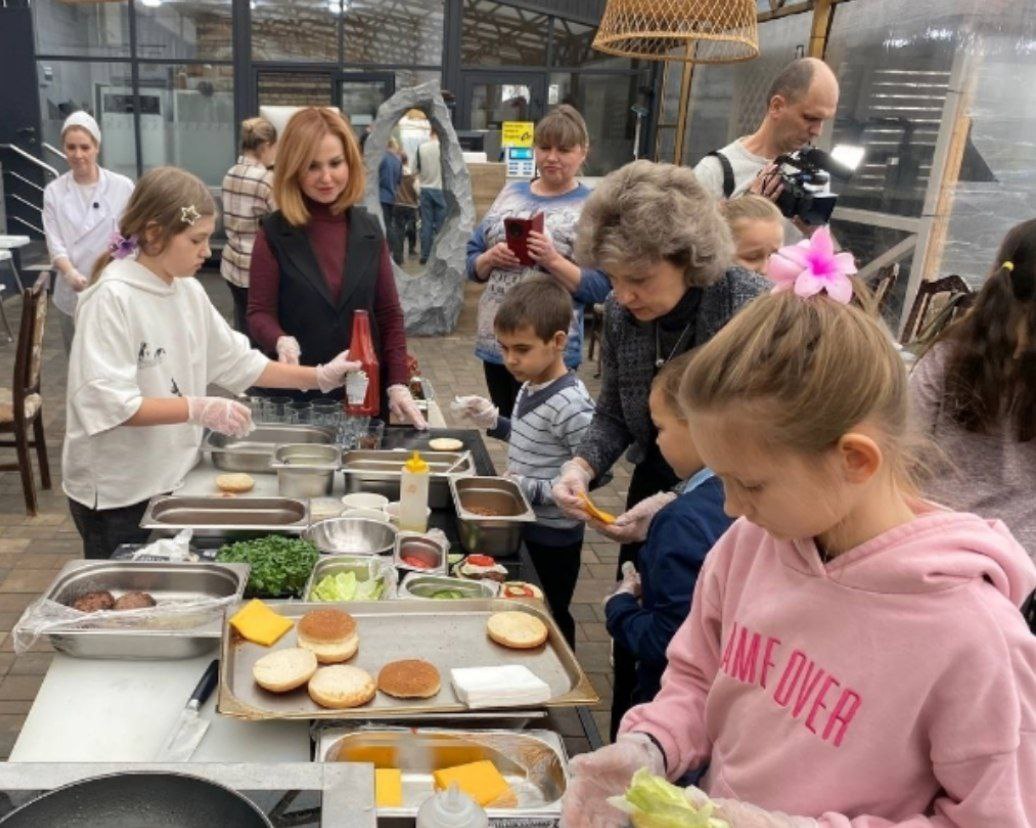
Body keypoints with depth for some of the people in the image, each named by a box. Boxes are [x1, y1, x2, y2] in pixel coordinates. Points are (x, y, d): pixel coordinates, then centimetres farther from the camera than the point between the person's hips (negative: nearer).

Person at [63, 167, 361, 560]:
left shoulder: (189, 291, 2)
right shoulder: (112, 298, -20)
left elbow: (238, 363, 8)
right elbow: (108, 404, -25)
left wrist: (319, 376, 1)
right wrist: (198, 409, -28)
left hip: (172, 478, 7)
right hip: (117, 493, -7)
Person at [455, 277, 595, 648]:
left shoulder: (570, 404, -26)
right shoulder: (530, 386, 2)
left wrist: (531, 489, -26)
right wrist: (494, 421, 3)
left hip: (552, 537, -8)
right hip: (524, 524, 8)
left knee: (550, 619, 10)